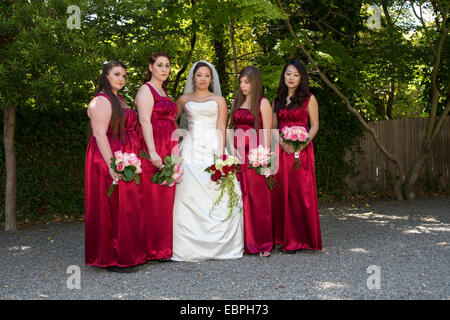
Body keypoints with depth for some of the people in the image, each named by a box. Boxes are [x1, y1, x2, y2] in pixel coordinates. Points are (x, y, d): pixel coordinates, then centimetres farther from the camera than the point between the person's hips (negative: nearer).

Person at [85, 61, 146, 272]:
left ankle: (127, 255, 20)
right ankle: (112, 259, 2)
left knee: (126, 206, 11)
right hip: (109, 161, -9)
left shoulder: (120, 100, 19)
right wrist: (111, 164, -24)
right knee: (112, 207, -6)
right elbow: (100, 135, -18)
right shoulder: (101, 101, -10)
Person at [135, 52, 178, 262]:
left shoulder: (164, 91, 22)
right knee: (153, 199, -7)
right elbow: (145, 122, -15)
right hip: (153, 150, -9)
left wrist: (174, 151, 20)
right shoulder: (146, 89, -4)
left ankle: (164, 246, 14)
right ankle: (153, 249, -2)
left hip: (167, 150, 9)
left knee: (166, 199, 8)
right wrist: (153, 153, -23)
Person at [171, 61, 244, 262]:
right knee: (189, 197, -6)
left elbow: (221, 130, 3)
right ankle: (191, 247, -2)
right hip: (191, 151, 1)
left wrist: (220, 156, -7)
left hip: (212, 149, -1)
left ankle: (216, 244, 3)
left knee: (216, 198, -7)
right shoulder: (184, 100, 16)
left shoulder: (219, 100, 11)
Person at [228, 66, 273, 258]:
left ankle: (262, 244, 4)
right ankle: (244, 242, 11)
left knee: (258, 197, -4)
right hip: (238, 155, 5)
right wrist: (231, 149, 8)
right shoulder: (237, 102, 17)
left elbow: (267, 134, -5)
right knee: (240, 198, 3)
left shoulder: (263, 103, 0)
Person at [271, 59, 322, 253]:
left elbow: (315, 126, 1)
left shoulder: (309, 98, 4)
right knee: (281, 192, 2)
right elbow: (273, 127, 12)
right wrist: (283, 144, -7)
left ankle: (299, 239, 1)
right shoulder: (278, 100, 16)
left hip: (301, 150, -4)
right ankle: (284, 238, 9)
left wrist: (302, 143, -15)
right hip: (281, 150, 4)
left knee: (299, 192, -5)